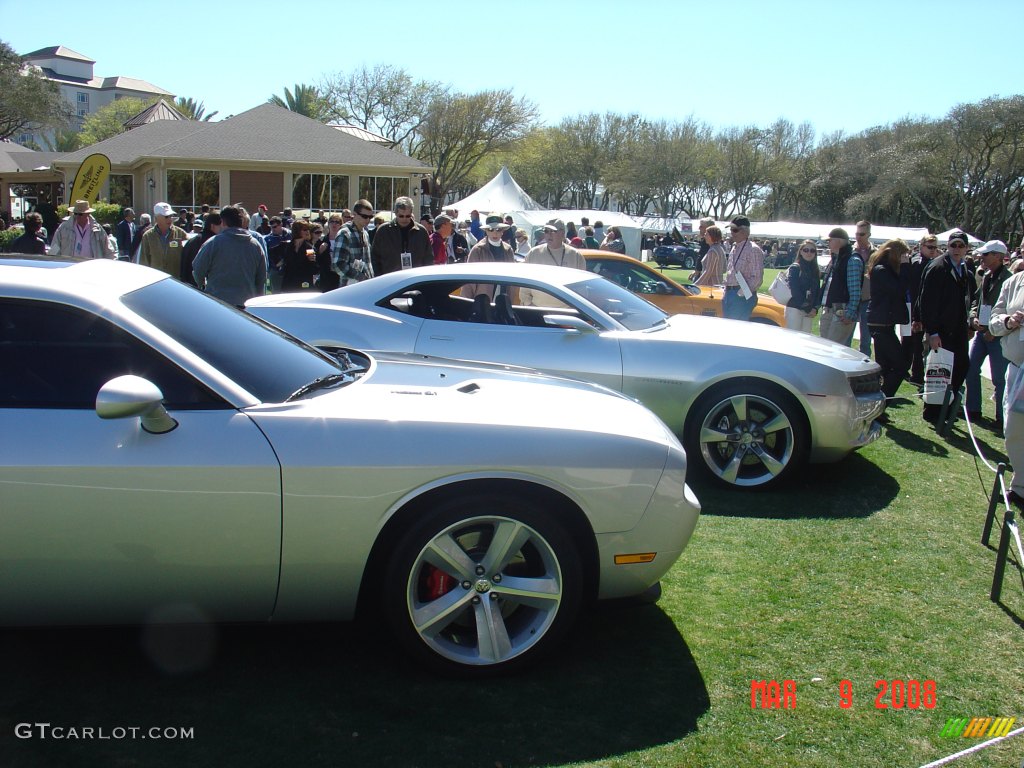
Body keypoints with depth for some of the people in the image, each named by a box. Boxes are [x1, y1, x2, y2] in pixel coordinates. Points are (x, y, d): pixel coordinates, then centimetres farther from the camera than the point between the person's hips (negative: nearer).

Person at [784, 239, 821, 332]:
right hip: (794, 308, -5)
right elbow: (795, 291, -11)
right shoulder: (794, 268, -4)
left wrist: (815, 309, -5)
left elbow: (818, 292, 12)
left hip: (810, 311, 5)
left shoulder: (816, 271, 14)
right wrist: (807, 309, -11)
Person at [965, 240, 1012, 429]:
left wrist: (994, 330, -16)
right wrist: (973, 317, 2)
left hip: (998, 335, -8)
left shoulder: (1008, 279, -15)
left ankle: (1002, 418, 10)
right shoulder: (986, 276, 9)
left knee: (999, 378, -1)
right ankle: (973, 410, 24)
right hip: (982, 332, 8)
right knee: (971, 369, 11)